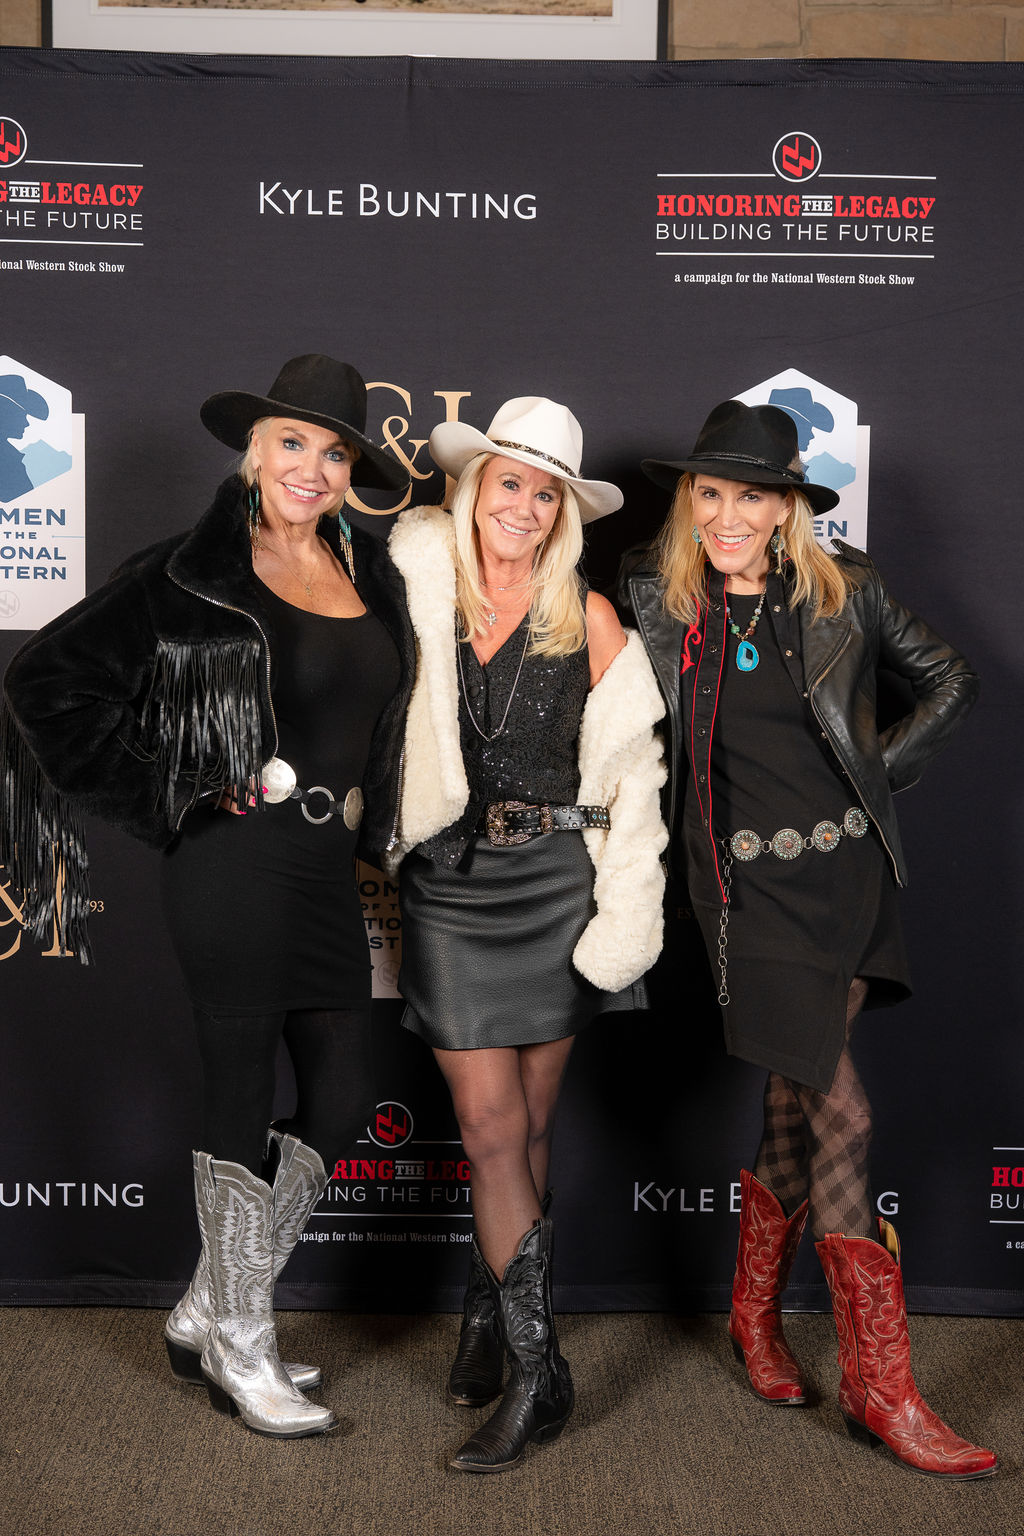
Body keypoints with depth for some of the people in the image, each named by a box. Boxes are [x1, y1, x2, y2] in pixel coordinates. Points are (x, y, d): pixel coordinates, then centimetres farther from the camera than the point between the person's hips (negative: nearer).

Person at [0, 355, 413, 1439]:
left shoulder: (370, 575, 11)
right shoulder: (192, 576, -7)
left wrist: (355, 807, 9)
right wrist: (178, 798, -10)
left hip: (326, 865, 7)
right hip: (234, 863, -7)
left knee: (342, 1095, 11)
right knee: (243, 1099, 3)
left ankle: (207, 1312, 29)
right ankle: (236, 1352, 22)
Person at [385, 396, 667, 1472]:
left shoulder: (588, 619, 1)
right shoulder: (421, 589, 3)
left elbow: (629, 771, 1)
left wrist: (625, 917, -4)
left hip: (555, 881, 0)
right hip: (449, 886, 0)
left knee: (528, 1121, 7)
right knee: (491, 1126, -2)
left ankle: (487, 1314, 27)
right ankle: (535, 1371, 9)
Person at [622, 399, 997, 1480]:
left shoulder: (844, 590, 2)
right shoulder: (654, 599, -1)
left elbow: (949, 681, 12)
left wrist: (880, 774, 6)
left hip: (848, 871, 3)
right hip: (751, 884, -3)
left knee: (795, 1106, 10)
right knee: (842, 1117, -8)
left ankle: (755, 1315, 34)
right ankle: (883, 1388, 4)